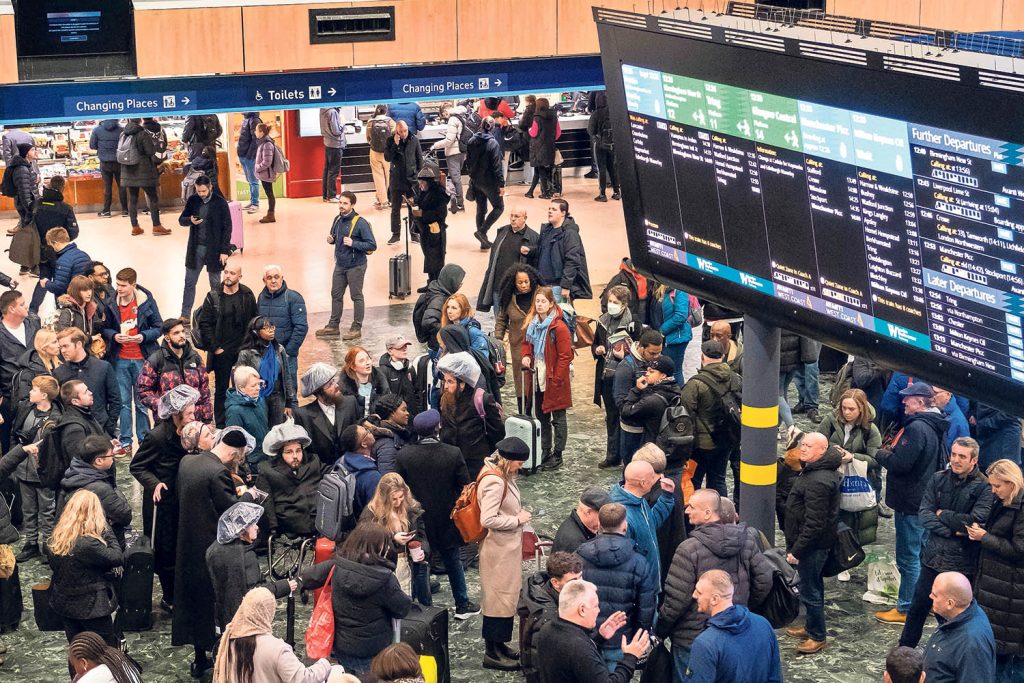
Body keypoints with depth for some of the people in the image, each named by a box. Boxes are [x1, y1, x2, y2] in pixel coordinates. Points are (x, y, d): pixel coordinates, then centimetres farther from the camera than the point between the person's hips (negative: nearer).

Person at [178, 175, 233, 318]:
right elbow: (181, 220, 10)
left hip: (214, 249, -3)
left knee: (215, 284, 7)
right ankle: (185, 315, 10)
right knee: (189, 282, 4)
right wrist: (190, 220, -14)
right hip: (195, 248, 3)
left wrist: (224, 250, -11)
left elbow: (227, 227, -7)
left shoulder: (220, 203, -8)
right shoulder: (192, 200, 3)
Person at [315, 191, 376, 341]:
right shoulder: (338, 219, 3)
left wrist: (353, 243, -26)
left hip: (355, 266, -7)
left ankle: (356, 328, 13)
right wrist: (331, 240, -3)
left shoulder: (360, 223, -17)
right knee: (336, 295, 14)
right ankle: (333, 326, 26)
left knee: (356, 297, 4)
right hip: (340, 265, 7)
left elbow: (372, 245, -17)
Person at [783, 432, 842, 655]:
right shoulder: (813, 471, 7)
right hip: (813, 544, 11)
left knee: (810, 590, 0)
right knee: (812, 586, 22)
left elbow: (814, 524, -28)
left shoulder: (818, 482, -28)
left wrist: (796, 550, -22)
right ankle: (811, 627, 37)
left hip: (813, 545, -11)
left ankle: (817, 637, 13)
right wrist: (795, 546, 22)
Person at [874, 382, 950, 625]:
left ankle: (905, 609, 6)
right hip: (926, 499, 10)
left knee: (908, 557, -1)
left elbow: (900, 463, -25)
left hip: (910, 501, -10)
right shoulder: (935, 425, 9)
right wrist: (891, 452, 7)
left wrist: (880, 454, -7)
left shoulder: (917, 428, -23)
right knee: (922, 552, 20)